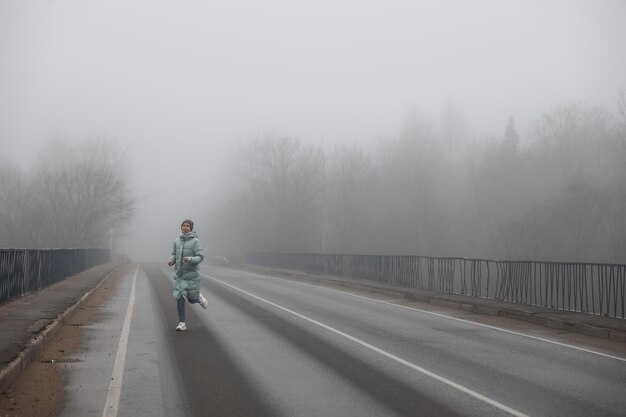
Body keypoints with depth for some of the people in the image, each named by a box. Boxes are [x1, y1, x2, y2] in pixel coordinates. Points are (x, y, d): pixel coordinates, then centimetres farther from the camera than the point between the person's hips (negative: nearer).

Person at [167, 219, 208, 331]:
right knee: (179, 298, -6)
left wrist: (190, 259, -33)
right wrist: (171, 261, -8)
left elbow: (200, 257, -14)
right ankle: (182, 323, -1)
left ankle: (198, 297, 39)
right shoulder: (177, 241, 5)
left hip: (191, 273, -3)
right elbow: (174, 255, 14)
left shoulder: (195, 241, -10)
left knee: (192, 299, 2)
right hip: (179, 273, 3)